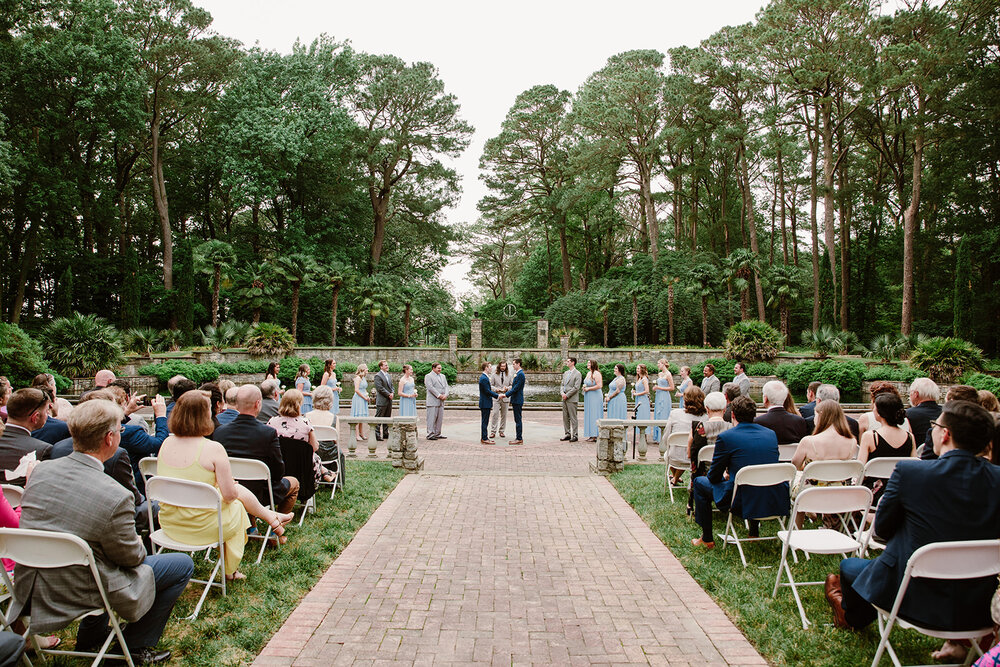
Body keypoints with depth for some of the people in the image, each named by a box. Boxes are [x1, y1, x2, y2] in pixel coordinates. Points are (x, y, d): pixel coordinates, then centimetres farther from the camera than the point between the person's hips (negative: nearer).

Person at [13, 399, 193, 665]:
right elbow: (131, 558, -15)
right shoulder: (115, 497, -29)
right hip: (77, 597, -7)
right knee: (183, 564, 5)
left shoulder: (40, 470, -9)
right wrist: (140, 545, 9)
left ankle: (90, 637, 40)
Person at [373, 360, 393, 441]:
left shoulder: (388, 375, 18)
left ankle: (385, 434, 19)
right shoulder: (378, 376, -9)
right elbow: (380, 388, -16)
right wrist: (388, 394, -14)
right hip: (381, 400, -8)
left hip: (389, 401, 8)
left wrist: (392, 393, 0)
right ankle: (377, 435, -3)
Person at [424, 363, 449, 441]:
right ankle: (430, 435, -3)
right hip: (432, 401, -7)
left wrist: (445, 395, -6)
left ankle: (437, 434, 15)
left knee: (440, 418, 8)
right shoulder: (428, 376, -2)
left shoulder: (442, 376, 19)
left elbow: (446, 386, 12)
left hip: (441, 402, 7)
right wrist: (439, 395, -16)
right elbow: (430, 387, -13)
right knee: (432, 418, -7)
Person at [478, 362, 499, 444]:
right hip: (485, 403, -10)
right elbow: (488, 391, -20)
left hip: (486, 403, 10)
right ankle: (484, 439, 0)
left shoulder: (484, 377, 14)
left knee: (485, 421, 15)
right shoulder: (484, 378, -19)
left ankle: (485, 437, 22)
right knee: (484, 421, -4)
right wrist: (497, 396, -13)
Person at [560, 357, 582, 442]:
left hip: (572, 399, -7)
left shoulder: (577, 374, -8)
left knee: (573, 418, -3)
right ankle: (567, 434, 18)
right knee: (565, 417, 10)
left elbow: (576, 387, -13)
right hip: (565, 399, 7)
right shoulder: (565, 373, 17)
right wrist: (562, 393, -1)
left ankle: (575, 435, 2)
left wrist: (567, 395, -13)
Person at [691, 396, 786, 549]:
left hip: (743, 502, -5)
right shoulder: (771, 434, 8)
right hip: (777, 504, 6)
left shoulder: (725, 437, -8)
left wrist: (726, 477, 25)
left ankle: (707, 539, 24)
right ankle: (754, 532, 44)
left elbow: (714, 476, 0)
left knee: (700, 483, 19)